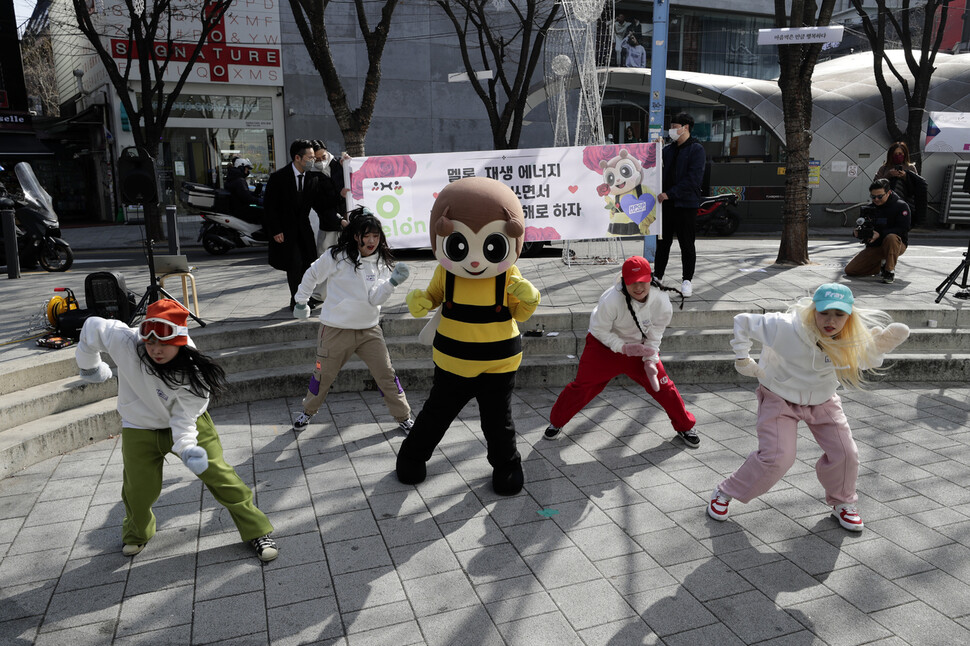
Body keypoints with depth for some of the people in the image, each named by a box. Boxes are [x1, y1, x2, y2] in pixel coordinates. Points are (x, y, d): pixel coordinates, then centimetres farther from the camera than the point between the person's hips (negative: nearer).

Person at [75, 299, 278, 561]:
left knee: (219, 475, -8)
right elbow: (92, 328, -11)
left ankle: (257, 530, 6)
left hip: (187, 423, -2)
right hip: (140, 429, 2)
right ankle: (137, 533, 41)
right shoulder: (125, 341, -30)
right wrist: (89, 365, 5)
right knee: (139, 490, 5)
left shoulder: (192, 373, -31)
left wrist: (188, 448, -44)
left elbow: (183, 420, -26)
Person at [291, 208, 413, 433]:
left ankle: (403, 417, 17)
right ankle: (308, 411, 38)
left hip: (369, 330, 2)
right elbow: (312, 276, 5)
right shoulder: (336, 257, -11)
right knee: (324, 375, 12)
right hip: (336, 330, -2)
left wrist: (392, 282, -30)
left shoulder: (382, 263, -1)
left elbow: (376, 298, -14)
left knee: (386, 374, 2)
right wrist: (301, 301, 14)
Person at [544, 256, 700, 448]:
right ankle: (556, 422, 20)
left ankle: (685, 427, 24)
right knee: (582, 386, -3)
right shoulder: (611, 300, -34)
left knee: (663, 387, 0)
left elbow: (654, 335, -9)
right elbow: (599, 330, -20)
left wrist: (650, 361, -19)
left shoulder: (661, 302, -23)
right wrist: (623, 347, -29)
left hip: (640, 348, 3)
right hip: (605, 346, -2)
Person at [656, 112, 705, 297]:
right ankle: (657, 276, 18)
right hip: (667, 203, 6)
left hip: (686, 204, -6)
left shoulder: (696, 149, -6)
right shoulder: (668, 149, 15)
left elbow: (693, 179, -16)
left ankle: (687, 280, 10)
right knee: (662, 241, 9)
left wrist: (669, 194, -20)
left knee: (686, 243, 1)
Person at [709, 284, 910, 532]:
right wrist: (743, 360, -18)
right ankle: (725, 493, 8)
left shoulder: (856, 341, -22)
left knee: (845, 455, 0)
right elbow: (743, 322, -21)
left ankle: (842, 502, 32)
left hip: (822, 401, 4)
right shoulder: (786, 328, -33)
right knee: (776, 458, -13)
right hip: (779, 397, -4)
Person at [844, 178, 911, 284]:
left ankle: (890, 271, -22)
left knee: (891, 237, -42)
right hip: (874, 246, 5)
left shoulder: (901, 206, -8)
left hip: (897, 244, -5)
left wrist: (880, 234, -31)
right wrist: (856, 232, -15)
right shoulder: (869, 209, 8)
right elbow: (861, 226, 12)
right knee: (850, 270, -9)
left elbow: (903, 230, -18)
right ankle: (882, 264, 16)